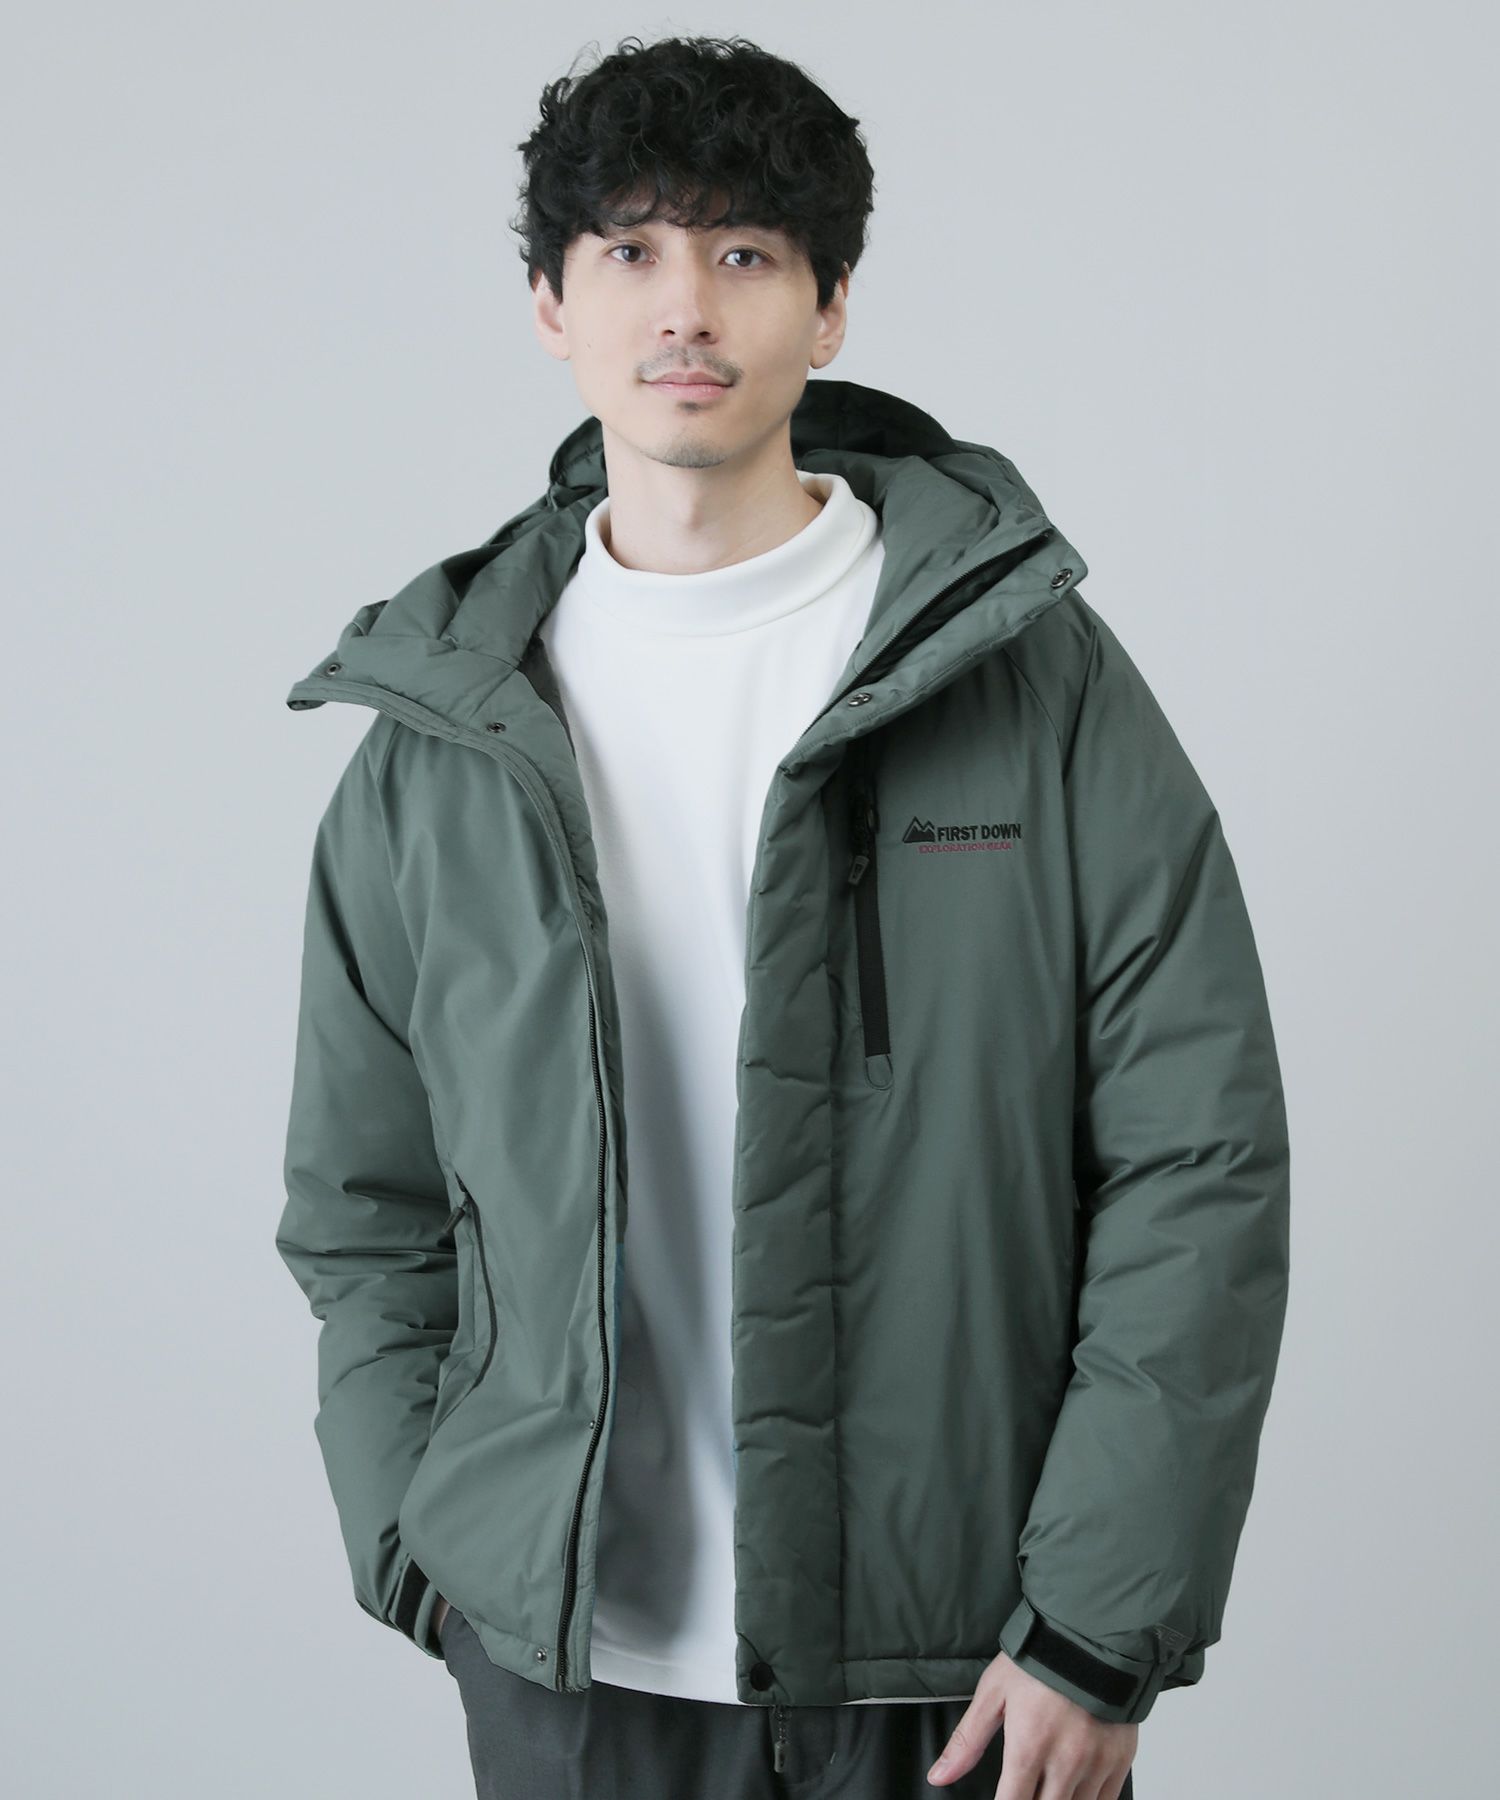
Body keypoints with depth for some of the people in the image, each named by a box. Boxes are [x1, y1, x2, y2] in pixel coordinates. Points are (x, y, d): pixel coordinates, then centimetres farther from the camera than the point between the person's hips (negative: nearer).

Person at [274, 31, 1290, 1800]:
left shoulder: (1036, 672, -5)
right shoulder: (437, 742, 2)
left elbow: (1198, 1159, -7)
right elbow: (363, 1210, 9)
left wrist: (1099, 1623, -10)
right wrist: (425, 1551, 0)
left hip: (957, 1649, -1)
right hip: (565, 1649, 2)